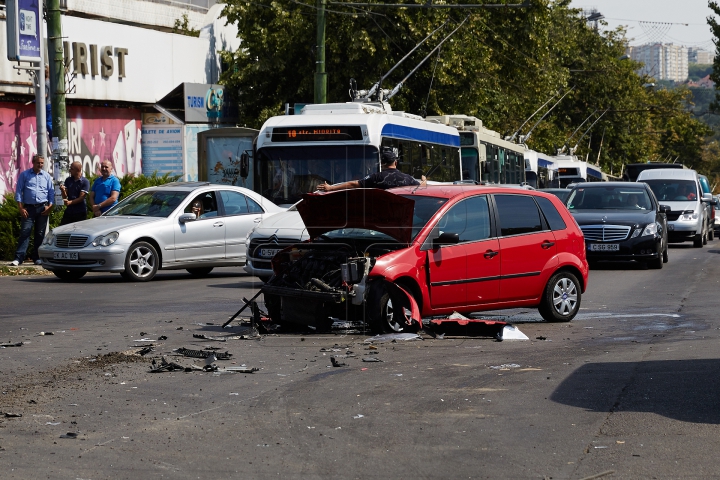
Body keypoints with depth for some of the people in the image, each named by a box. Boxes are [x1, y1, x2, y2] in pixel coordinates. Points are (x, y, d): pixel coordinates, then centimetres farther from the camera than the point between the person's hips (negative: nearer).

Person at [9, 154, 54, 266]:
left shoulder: (47, 176, 10)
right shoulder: (24, 175, 4)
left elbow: (51, 192, 11)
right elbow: (18, 191, 1)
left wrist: (50, 206, -2)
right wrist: (21, 208, -7)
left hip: (42, 208, 2)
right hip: (28, 208, -2)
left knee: (40, 233, 5)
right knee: (25, 232, -10)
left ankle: (37, 257, 12)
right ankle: (19, 258, -13)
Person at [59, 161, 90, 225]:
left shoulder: (85, 182, -6)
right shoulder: (68, 180, 10)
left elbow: (81, 198, -11)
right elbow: (65, 197, 6)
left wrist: (70, 202, -25)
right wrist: (63, 190, -16)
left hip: (80, 212, -5)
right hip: (69, 211, 5)